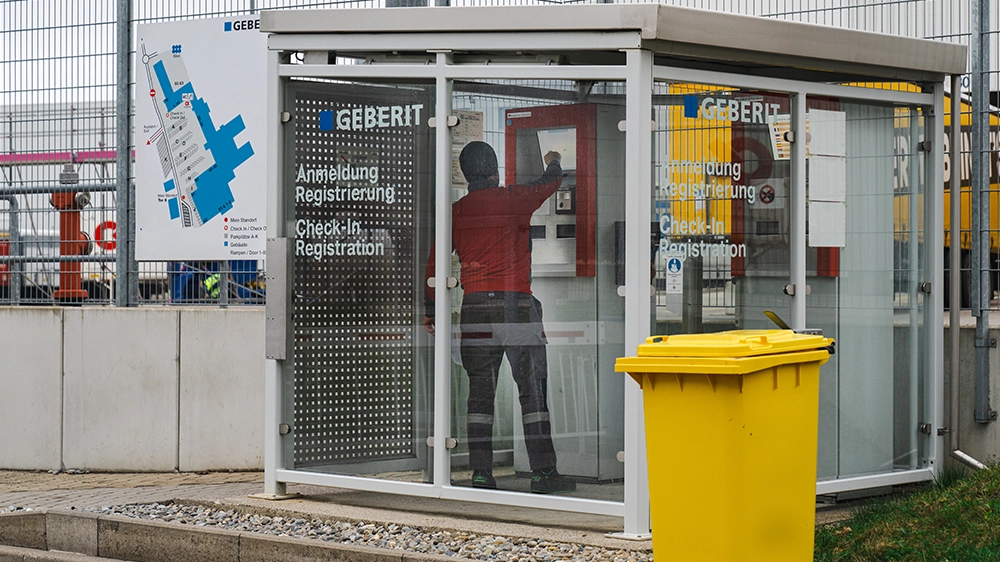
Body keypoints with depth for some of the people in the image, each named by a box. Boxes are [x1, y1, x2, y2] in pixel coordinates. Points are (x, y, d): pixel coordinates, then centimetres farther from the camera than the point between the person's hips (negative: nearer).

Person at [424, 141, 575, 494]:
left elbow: (435, 263, 11)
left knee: (480, 391, 6)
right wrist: (553, 162, 39)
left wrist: (431, 310, 21)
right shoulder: (513, 200, -1)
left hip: (474, 306, 4)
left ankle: (481, 472, 4)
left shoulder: (455, 212, 8)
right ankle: (543, 472, -3)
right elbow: (551, 183, 16)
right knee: (532, 388, -1)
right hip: (515, 302, -4)